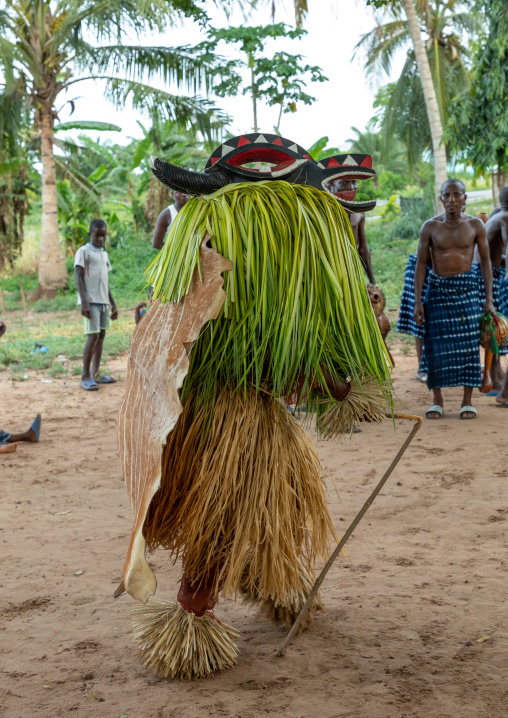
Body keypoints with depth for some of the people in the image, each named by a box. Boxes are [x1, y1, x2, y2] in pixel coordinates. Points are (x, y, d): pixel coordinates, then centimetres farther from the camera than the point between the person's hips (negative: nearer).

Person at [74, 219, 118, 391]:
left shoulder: (104, 254, 19)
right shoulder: (83, 252, -4)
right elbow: (78, 278, -11)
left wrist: (113, 305, 20)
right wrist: (84, 302, -20)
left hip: (103, 301, 8)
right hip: (90, 301, -8)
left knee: (101, 336, 8)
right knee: (93, 336, -13)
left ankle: (95, 373, 14)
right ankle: (85, 376, -9)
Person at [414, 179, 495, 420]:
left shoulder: (475, 225, 1)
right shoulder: (430, 226, 0)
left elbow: (486, 261, 5)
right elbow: (421, 264, 2)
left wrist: (489, 298, -1)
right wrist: (417, 301, -4)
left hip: (466, 288, 0)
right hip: (438, 288, 0)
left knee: (468, 343, -3)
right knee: (437, 344, 0)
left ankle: (467, 401, 6)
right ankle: (437, 400, 12)